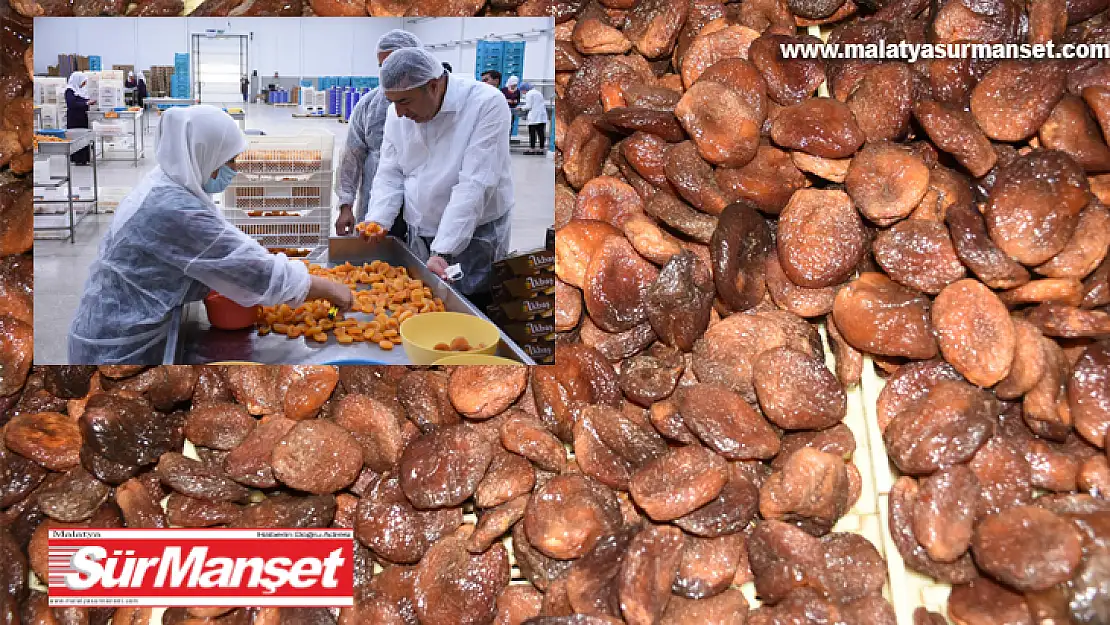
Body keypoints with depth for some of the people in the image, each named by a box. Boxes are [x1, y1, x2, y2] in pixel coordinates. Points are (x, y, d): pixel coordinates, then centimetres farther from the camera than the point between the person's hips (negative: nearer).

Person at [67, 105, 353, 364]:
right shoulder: (176, 210, -27)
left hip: (124, 330, 9)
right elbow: (258, 273, -25)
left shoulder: (164, 183, 3)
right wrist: (329, 289, -15)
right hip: (120, 348, -9)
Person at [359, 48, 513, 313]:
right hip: (419, 238, 5)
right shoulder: (398, 114, 0)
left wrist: (443, 251, -28)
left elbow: (474, 186, -24)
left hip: (474, 239, -5)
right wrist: (376, 220, -12)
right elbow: (390, 175, 7)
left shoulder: (487, 104, -19)